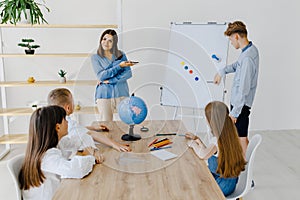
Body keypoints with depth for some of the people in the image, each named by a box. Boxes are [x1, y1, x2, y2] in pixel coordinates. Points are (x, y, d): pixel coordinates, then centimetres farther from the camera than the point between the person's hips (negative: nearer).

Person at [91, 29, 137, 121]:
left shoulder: (121, 55, 10)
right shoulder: (95, 57, 6)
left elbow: (128, 73, -2)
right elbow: (101, 76, -8)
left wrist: (110, 81, -11)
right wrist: (120, 66, -16)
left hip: (122, 93, 1)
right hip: (104, 94, -1)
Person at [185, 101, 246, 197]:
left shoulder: (218, 140, -28)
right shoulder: (229, 135, 0)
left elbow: (203, 155, -43)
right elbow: (208, 153, 9)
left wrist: (193, 144, -23)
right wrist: (196, 139, 11)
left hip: (222, 185, -8)